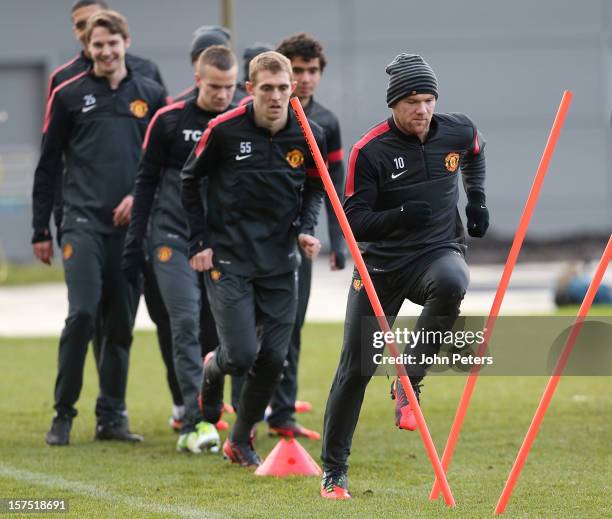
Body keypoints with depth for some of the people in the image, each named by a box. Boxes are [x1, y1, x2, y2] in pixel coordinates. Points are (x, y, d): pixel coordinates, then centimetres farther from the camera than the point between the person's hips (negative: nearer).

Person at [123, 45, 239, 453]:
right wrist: (135, 241, 2)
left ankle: (203, 420, 15)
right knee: (186, 326, -13)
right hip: (175, 239, -2)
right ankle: (196, 422, -18)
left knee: (217, 334, 4)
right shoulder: (170, 120, 0)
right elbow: (147, 181, 5)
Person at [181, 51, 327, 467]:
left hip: (279, 261, 3)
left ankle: (241, 440, 20)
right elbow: (190, 180, 3)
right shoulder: (225, 130, -12)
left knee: (273, 358, 1)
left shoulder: (309, 136, -4)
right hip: (228, 259, -3)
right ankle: (213, 368, 27)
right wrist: (200, 241, 0)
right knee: (241, 356, -11)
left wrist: (306, 229, -4)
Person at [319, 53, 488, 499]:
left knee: (450, 283, -37)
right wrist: (400, 216, -31)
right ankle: (334, 471, 13)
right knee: (355, 367, -2)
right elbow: (354, 222, -14)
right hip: (381, 264, -1)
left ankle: (409, 384, -19)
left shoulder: (457, 131, -3)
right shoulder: (370, 151, -14)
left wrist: (477, 200, 12)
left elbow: (475, 154, 24)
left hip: (439, 251, 1)